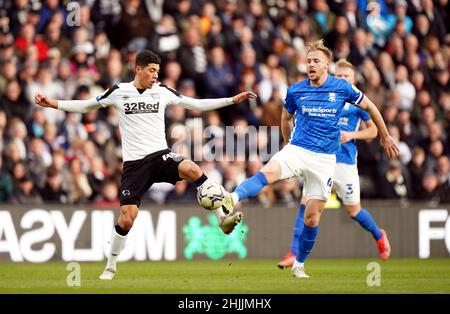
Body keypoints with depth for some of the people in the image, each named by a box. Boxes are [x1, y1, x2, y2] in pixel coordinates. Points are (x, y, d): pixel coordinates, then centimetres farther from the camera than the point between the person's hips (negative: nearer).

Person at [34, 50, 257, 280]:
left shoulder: (162, 91, 6)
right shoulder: (119, 92, 2)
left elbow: (196, 105, 11)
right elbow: (86, 106, 13)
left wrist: (232, 100, 6)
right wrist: (52, 104, 5)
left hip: (160, 155, 1)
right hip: (134, 163, -1)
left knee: (192, 169, -32)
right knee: (126, 219, -7)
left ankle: (222, 219, -24)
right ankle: (111, 267, 14)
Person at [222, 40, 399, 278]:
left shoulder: (342, 88, 0)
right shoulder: (295, 91, 3)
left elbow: (369, 107, 13)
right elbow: (286, 118, 22)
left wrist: (385, 137, 21)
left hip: (325, 159, 0)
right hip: (296, 150, 0)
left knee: (312, 217, -1)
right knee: (269, 171, -33)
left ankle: (299, 264, 16)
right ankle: (233, 199, -57)